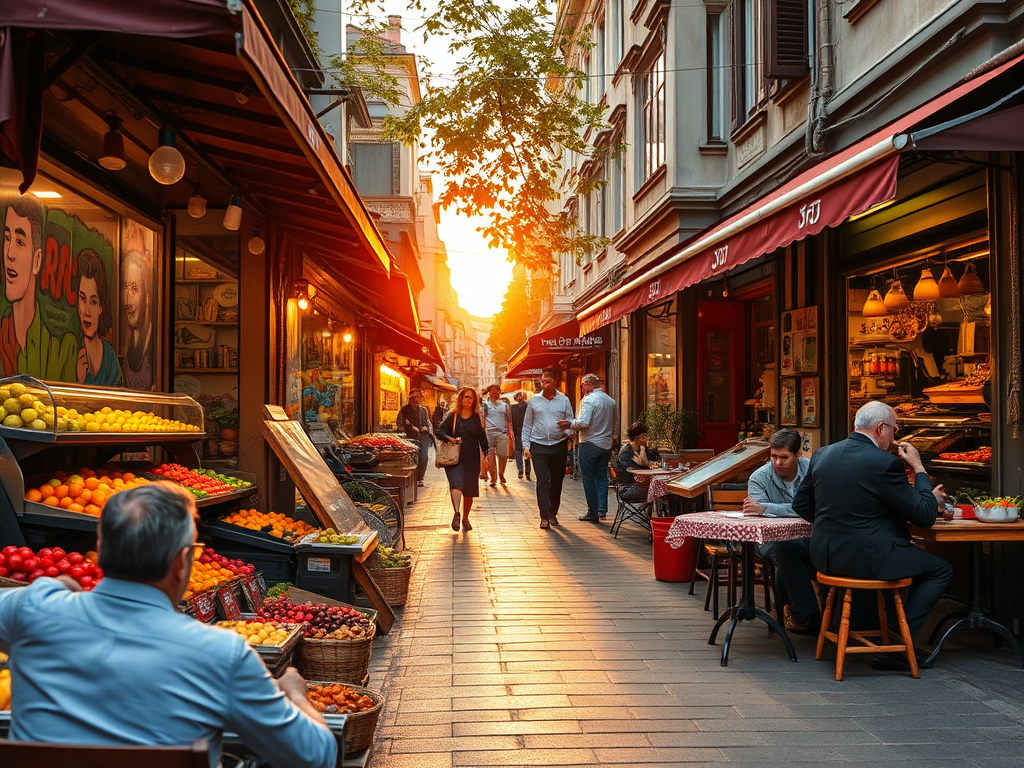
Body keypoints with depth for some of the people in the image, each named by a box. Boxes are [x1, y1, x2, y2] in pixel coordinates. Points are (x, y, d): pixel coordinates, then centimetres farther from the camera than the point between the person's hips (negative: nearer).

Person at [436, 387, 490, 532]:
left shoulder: (477, 418, 10)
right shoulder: (452, 416, 4)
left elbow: (482, 438, 12)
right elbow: (439, 432, 2)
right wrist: (450, 439, -16)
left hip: (472, 459, 2)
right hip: (454, 458, -2)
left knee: (469, 490, 5)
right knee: (457, 484, -22)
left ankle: (465, 518, 18)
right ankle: (456, 513, -30)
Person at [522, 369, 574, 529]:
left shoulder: (564, 400, 7)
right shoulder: (533, 401, 8)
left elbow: (570, 421, 12)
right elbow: (527, 425, 10)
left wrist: (568, 432, -10)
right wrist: (525, 446, 2)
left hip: (559, 446, 1)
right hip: (538, 447, -1)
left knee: (557, 481, 8)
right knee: (542, 481, -9)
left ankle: (553, 513, 24)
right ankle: (544, 516, -9)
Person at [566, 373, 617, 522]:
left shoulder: (588, 400, -14)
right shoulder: (610, 401, 11)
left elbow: (583, 423, -23)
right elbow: (613, 425, 18)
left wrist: (570, 424, -9)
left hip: (590, 444, -7)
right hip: (606, 444, 7)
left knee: (588, 479, 0)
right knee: (602, 477, 14)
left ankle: (593, 513, 1)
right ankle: (602, 509, 10)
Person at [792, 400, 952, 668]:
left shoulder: (821, 454, 4)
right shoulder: (885, 463, -16)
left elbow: (800, 505, 13)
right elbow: (924, 517, -9)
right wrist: (919, 469, 1)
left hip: (824, 556, 8)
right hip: (866, 559, -8)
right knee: (941, 570, 11)